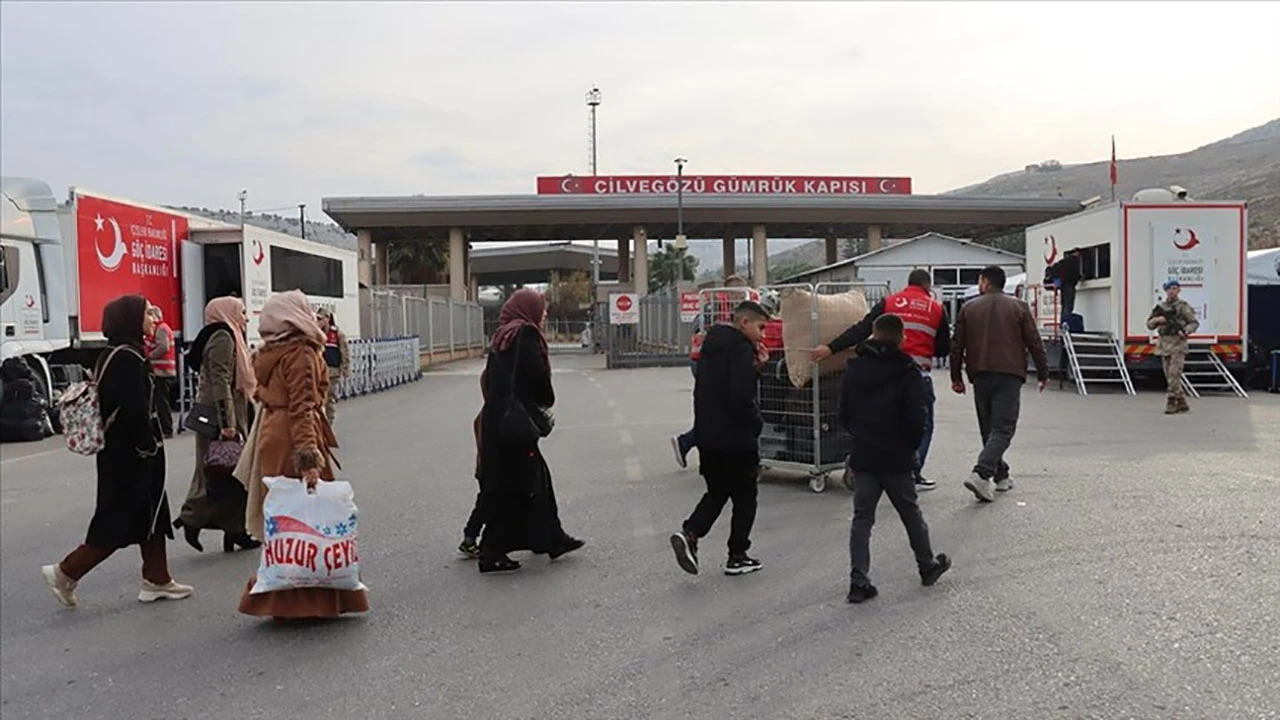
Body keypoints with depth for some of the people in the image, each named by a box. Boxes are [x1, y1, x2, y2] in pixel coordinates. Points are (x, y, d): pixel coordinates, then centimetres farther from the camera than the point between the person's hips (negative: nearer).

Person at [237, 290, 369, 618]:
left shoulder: (271, 353, 14)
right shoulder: (300, 354, -13)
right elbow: (302, 409, -21)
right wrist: (309, 458, -25)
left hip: (272, 439, 9)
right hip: (292, 442, -9)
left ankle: (278, 599, 19)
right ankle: (304, 600, 0)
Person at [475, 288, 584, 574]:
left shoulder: (503, 336, 16)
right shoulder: (525, 334, -10)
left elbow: (489, 379, 17)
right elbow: (537, 376, -17)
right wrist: (547, 401, 1)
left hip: (496, 421, 9)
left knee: (536, 477, 17)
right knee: (514, 486, -2)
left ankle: (551, 538, 26)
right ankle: (492, 552, 2)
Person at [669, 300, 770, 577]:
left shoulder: (712, 346, 13)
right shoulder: (741, 349, -15)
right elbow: (741, 398, -24)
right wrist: (757, 423, -7)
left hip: (707, 437, 8)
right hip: (736, 440, -8)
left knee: (717, 492, 19)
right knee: (745, 497, 9)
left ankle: (689, 534, -2)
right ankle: (737, 557, 15)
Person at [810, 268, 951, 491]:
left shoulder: (889, 303, 7)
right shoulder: (937, 309, 7)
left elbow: (861, 330, -2)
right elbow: (944, 348, 10)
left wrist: (831, 348, -4)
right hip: (918, 372, -2)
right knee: (922, 424, 11)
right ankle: (913, 474, 7)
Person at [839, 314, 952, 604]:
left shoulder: (854, 368, 1)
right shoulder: (907, 371, -11)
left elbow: (844, 414, 4)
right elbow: (918, 418, -14)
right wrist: (912, 445, 3)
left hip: (862, 457, 2)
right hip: (896, 458, -2)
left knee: (861, 517, 5)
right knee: (911, 513, 15)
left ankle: (859, 581, -1)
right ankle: (928, 566, 34)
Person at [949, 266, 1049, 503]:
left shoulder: (968, 308, 7)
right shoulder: (1018, 307, 4)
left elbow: (957, 345, 6)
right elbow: (1034, 343, 3)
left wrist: (956, 377, 13)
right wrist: (1043, 373, 12)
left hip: (980, 376, 2)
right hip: (1009, 376, -2)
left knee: (988, 428, 15)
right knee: (1003, 428, -6)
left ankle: (1000, 475, 21)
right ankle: (981, 473, -23)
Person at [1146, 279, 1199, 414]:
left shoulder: (1183, 306, -1)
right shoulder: (1161, 307, 13)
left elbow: (1194, 323, -1)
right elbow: (1149, 325, 14)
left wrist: (1186, 331, -20)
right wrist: (1157, 319, -8)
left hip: (1178, 344, -6)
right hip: (1164, 344, 6)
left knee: (1174, 374, -13)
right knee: (1169, 376, 8)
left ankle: (1171, 403, -11)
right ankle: (1182, 403, 17)